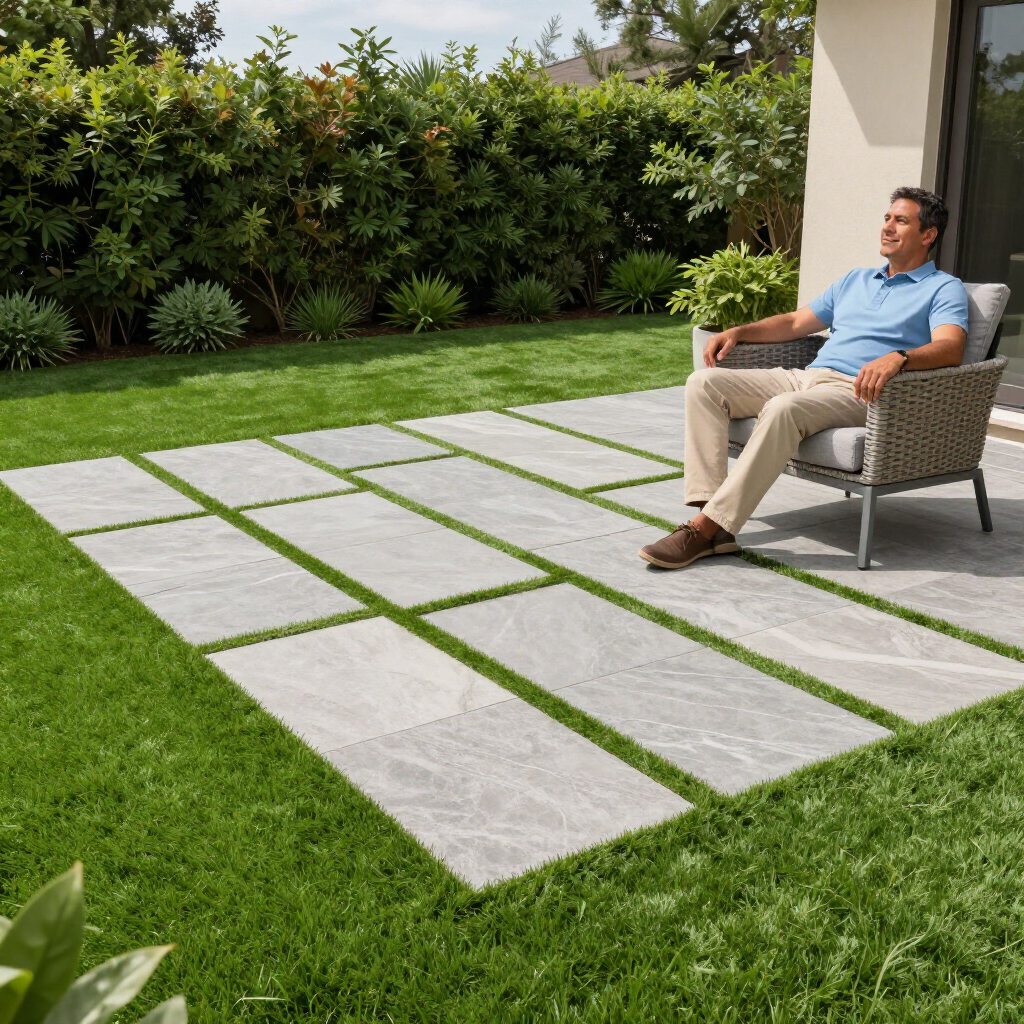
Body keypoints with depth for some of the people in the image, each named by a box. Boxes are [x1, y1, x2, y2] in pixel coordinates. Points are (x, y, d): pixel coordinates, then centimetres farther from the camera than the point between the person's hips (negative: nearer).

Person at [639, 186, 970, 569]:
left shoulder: (943, 289, 7)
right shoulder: (856, 279, 30)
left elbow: (951, 348, -13)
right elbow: (795, 322, 32)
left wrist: (897, 357, -34)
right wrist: (738, 331, 15)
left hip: (857, 391, -7)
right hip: (806, 377, 8)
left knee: (783, 408, -39)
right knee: (704, 383, -13)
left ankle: (708, 527, -39)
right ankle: (708, 501, -26)